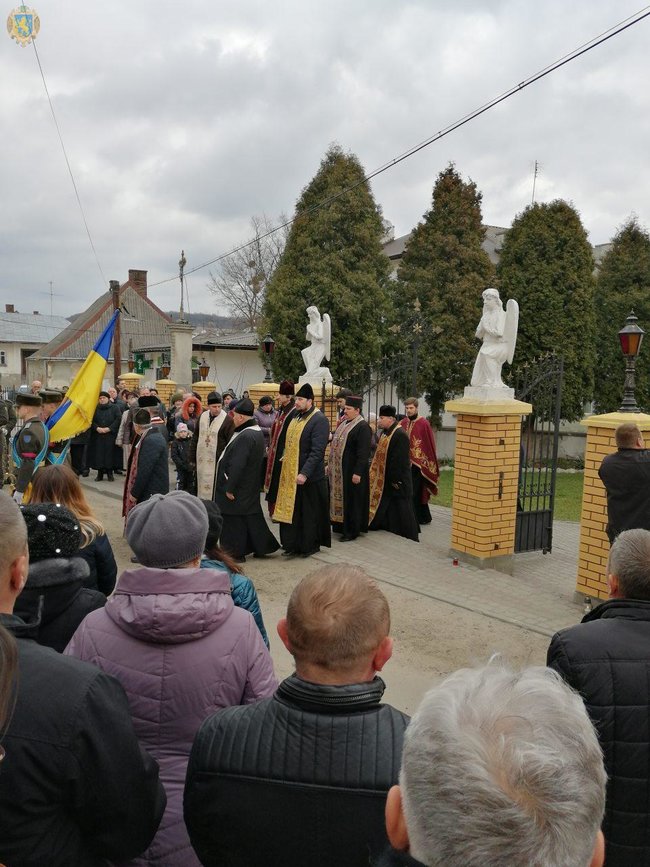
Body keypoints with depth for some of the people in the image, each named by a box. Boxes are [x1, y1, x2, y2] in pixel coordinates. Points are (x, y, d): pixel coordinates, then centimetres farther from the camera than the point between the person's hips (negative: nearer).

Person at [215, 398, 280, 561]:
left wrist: (229, 488, -19)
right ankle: (262, 546, 25)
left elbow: (237, 466, -25)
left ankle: (236, 552, 14)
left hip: (239, 487, -9)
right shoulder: (257, 432, 7)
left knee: (234, 519, 3)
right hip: (251, 487, 9)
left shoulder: (245, 437, -25)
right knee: (251, 516, 17)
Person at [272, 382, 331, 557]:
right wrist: (284, 456, 10)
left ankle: (310, 546, 20)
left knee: (309, 512, 5)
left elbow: (317, 451, -22)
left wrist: (305, 473, -27)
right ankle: (292, 545, 21)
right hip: (290, 473, 8)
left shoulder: (319, 420, -16)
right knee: (290, 510, 11)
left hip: (308, 476, -8)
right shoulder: (296, 416, 10)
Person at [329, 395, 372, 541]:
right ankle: (340, 526, 26)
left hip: (351, 471, -9)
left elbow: (364, 453, -20)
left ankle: (351, 531, 10)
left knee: (351, 500, 0)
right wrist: (330, 464, 18)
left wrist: (358, 472, -23)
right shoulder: (344, 423, 12)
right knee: (339, 498, 15)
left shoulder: (363, 427, -16)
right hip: (338, 469, 9)